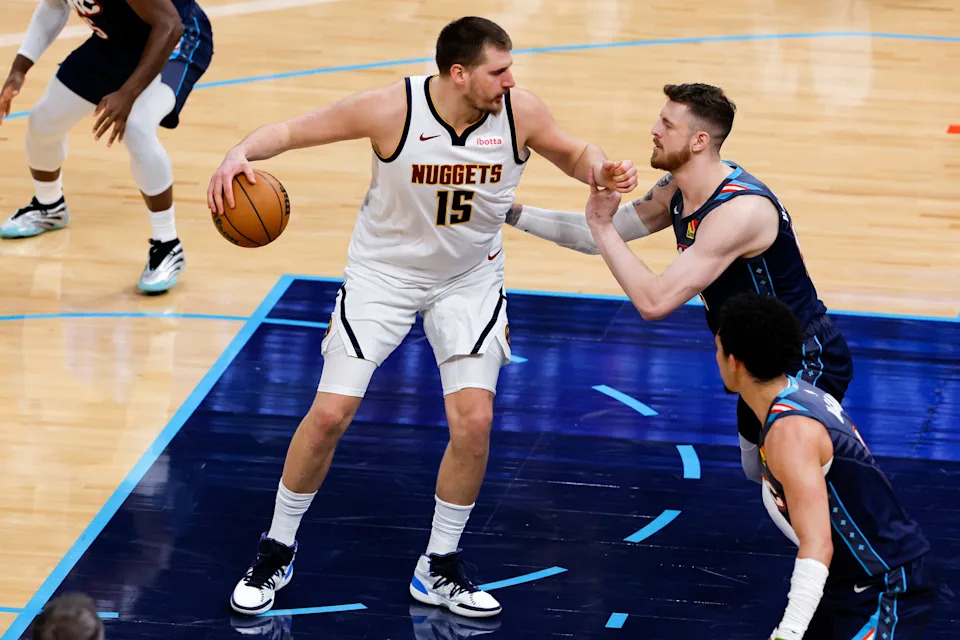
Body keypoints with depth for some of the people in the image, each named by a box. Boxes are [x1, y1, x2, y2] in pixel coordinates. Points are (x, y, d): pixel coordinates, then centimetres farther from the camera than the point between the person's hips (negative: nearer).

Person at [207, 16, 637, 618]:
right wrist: (241, 153, -36)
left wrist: (601, 169, -20)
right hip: (383, 272, -2)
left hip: (470, 280, 2)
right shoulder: (391, 109, -26)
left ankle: (439, 569, 8)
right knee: (330, 414, -6)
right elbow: (290, 131, -16)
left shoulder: (520, 112, -18)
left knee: (474, 419, -12)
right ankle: (278, 550, 17)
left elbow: (573, 152, 3)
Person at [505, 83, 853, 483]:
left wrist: (602, 225, -29)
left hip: (808, 366, -10)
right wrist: (514, 213, 4)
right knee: (759, 470, 27)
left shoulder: (738, 211, -32)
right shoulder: (678, 191, -3)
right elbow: (599, 236, 8)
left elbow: (654, 302, -36)